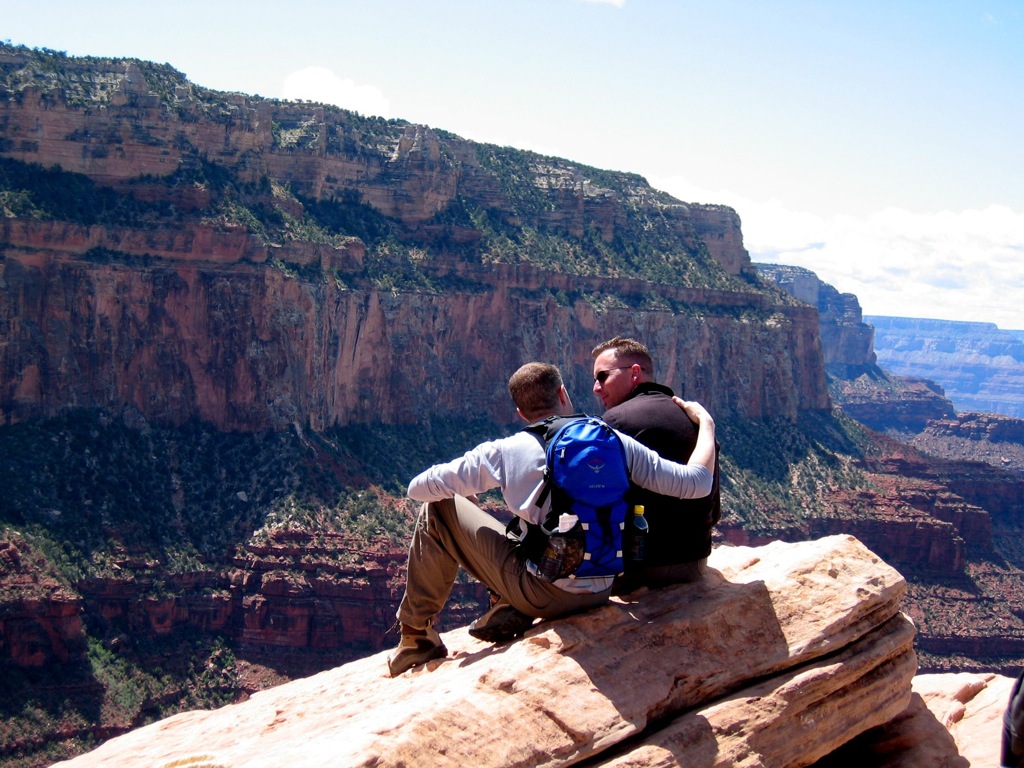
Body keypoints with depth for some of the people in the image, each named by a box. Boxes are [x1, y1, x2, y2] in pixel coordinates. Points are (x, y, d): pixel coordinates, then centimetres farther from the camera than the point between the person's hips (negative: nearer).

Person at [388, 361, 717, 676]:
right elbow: (697, 482, -5)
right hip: (599, 593, 3)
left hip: (541, 593, -3)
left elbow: (418, 488, 0)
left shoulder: (506, 451, -7)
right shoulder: (615, 443, -4)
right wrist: (705, 423, 12)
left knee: (438, 509, 12)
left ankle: (417, 637, 17)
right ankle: (515, 613, 12)